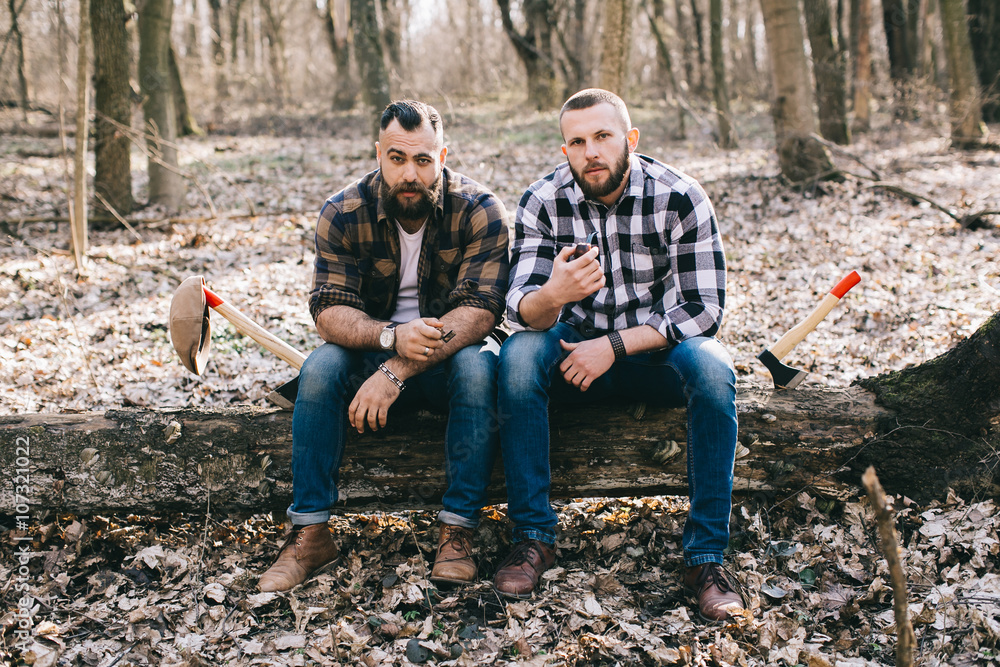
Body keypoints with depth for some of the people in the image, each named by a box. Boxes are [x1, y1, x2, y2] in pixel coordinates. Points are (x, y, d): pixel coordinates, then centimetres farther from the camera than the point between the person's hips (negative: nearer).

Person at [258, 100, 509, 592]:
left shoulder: (479, 210, -15)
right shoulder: (343, 214, -10)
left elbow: (480, 310, -24)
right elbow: (328, 311, -16)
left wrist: (397, 371, -35)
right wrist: (392, 337, -38)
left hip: (449, 355, -1)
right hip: (370, 352, 2)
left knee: (478, 367, -33)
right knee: (320, 367, -28)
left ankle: (457, 531, -27)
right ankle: (310, 533, -21)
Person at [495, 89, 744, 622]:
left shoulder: (681, 198, -14)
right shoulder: (543, 202, -10)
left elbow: (703, 308, -16)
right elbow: (521, 309, -17)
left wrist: (615, 346, -25)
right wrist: (553, 294, -42)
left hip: (658, 348, -1)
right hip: (577, 347, 1)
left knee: (713, 369, -32)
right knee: (519, 356, -29)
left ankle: (706, 554, -23)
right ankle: (533, 536, -19)